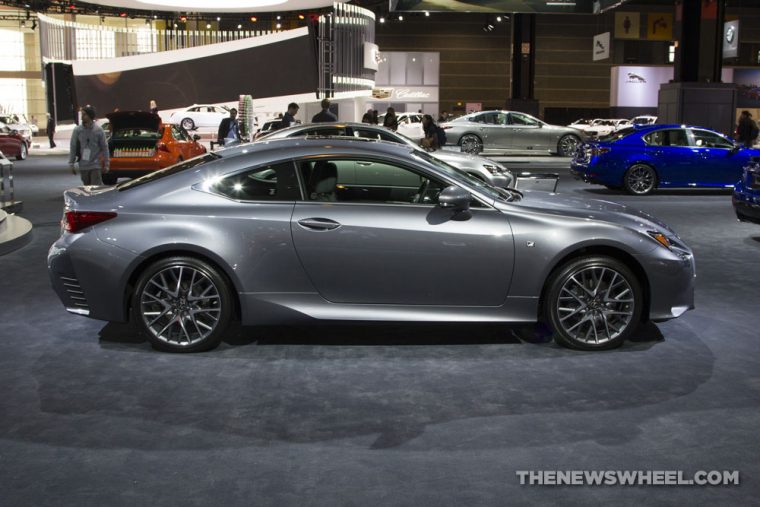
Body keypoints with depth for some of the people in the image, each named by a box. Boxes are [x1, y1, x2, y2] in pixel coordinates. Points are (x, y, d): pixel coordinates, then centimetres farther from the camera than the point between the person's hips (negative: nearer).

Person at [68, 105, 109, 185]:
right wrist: (71, 164, 0)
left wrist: (106, 165, -1)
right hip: (83, 166, 3)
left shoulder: (98, 130, -5)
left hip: (96, 166, -3)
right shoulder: (77, 130, -1)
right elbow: (73, 148, 3)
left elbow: (104, 148, 0)